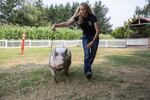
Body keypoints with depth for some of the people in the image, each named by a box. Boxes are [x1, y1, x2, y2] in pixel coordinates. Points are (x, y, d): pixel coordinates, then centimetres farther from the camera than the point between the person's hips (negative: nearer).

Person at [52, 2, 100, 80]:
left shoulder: (92, 17, -25)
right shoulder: (78, 17, -16)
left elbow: (98, 31, -24)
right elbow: (67, 23, -24)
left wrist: (92, 42, -28)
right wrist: (56, 25, -39)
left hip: (94, 37, -1)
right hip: (85, 37, 2)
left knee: (92, 54, 2)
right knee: (87, 54, -15)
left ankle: (87, 68, 23)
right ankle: (88, 71, -17)